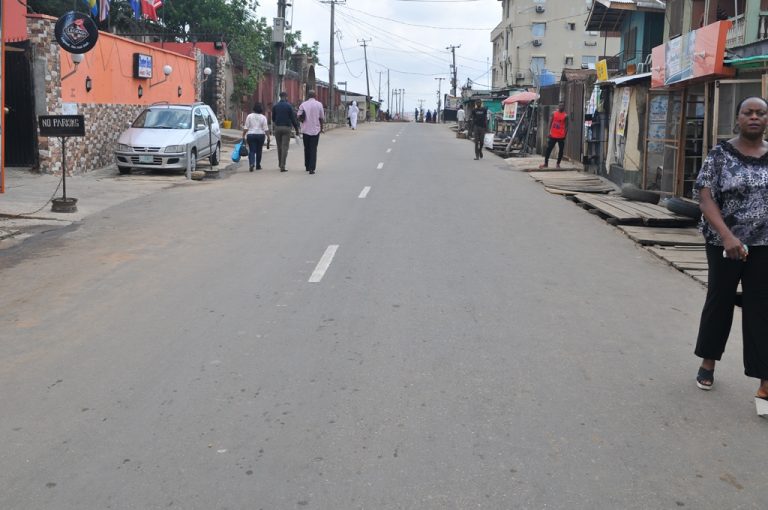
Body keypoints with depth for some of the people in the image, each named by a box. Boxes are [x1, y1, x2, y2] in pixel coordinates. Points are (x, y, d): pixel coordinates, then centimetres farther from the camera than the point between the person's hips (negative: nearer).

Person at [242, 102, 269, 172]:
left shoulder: (249, 116, -1)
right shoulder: (263, 117, -2)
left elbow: (246, 128, -2)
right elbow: (266, 129, -6)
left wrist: (243, 135, 3)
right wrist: (268, 136, 1)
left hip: (251, 135, 0)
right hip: (260, 135, 0)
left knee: (251, 150, -1)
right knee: (259, 151, 13)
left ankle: (251, 163, -23)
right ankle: (258, 165, 21)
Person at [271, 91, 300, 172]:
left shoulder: (275, 106, 4)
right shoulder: (289, 106, -4)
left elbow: (273, 118, 13)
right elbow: (293, 118, -5)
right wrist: (296, 129, 3)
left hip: (277, 128, 3)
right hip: (286, 128, -3)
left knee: (279, 147, 16)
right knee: (285, 147, -3)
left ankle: (280, 164, 27)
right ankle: (282, 166, -10)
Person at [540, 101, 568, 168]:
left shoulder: (565, 116, 0)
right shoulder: (554, 113, 6)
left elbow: (566, 126, -1)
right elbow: (550, 123, 9)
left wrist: (565, 135, -9)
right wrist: (549, 132, 1)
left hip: (561, 136, -2)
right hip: (553, 135, 2)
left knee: (561, 150, 2)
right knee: (548, 149, 0)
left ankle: (558, 164, 12)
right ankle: (546, 163, 7)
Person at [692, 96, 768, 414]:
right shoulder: (721, 154, -4)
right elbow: (705, 198, -11)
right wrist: (727, 236, -23)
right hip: (724, 244, -1)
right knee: (720, 301, 12)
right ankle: (708, 362, 33)